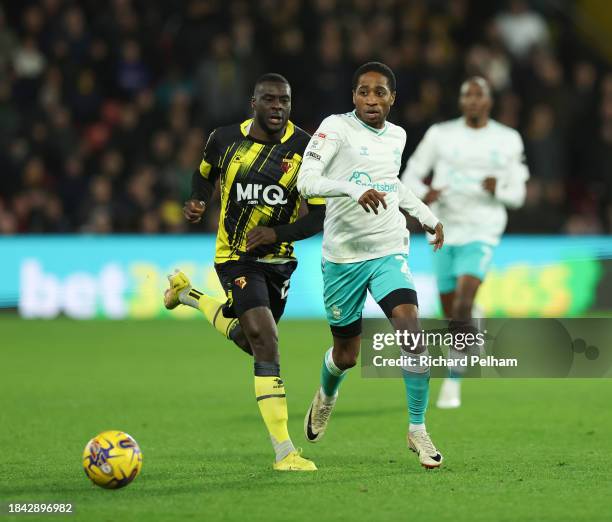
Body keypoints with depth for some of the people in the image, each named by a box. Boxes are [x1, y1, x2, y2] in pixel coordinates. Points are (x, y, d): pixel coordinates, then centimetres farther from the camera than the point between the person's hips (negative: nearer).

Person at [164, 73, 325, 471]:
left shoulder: (306, 150, -10)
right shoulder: (225, 139, -6)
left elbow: (319, 216, -8)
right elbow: (205, 174, 16)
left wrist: (277, 233, -23)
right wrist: (198, 203, -5)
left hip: (279, 258, 3)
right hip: (236, 257, -3)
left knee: (250, 342, 21)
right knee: (265, 340, -21)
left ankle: (189, 295, 50)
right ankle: (284, 452, -22)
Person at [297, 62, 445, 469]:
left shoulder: (397, 136, 9)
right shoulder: (336, 127, -8)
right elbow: (306, 181, -21)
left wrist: (428, 217, 29)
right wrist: (355, 190, -35)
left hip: (389, 252, 3)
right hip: (342, 256, -3)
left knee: (410, 328, -21)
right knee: (347, 354, 9)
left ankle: (418, 430, -11)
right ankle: (327, 396, 47)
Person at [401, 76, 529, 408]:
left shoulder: (508, 141, 3)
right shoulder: (440, 135, 2)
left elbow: (517, 195, 7)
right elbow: (411, 176, 5)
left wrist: (498, 189, -16)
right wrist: (423, 194, -17)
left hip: (481, 232, -2)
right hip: (444, 231, 2)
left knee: (463, 301, -21)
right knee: (451, 311, 8)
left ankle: (453, 381, -12)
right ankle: (473, 320, 46)